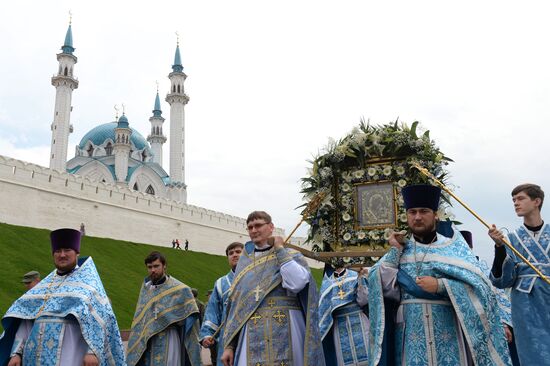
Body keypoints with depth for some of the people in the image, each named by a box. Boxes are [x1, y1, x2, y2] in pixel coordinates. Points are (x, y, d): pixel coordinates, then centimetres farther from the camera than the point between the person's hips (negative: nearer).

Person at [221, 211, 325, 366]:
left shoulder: (291, 255, 5)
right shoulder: (244, 263, 15)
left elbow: (296, 284, -16)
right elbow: (235, 305, 13)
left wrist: (279, 249, -5)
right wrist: (229, 345, 6)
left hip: (286, 333, -3)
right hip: (252, 336, 3)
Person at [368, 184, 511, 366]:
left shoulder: (453, 246, 2)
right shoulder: (400, 250, 9)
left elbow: (478, 285, -8)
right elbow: (382, 286, -2)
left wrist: (440, 286, -18)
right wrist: (395, 250, -5)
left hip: (447, 331, -1)